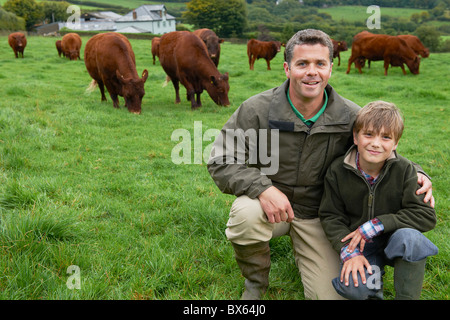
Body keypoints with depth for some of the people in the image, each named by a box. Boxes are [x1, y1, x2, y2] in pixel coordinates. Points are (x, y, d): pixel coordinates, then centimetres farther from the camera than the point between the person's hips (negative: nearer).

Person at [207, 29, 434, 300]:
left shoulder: (351, 117, -9)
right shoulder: (257, 109, -17)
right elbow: (220, 161, -16)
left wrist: (415, 175, -19)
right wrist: (261, 187, -35)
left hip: (317, 214, 2)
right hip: (268, 203, -1)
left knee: (330, 295, -6)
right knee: (246, 214, -37)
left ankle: (302, 252, 29)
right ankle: (255, 283, -3)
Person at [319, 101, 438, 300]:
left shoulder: (404, 170, -11)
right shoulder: (338, 171, -8)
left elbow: (426, 216, -15)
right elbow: (330, 216, -2)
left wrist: (374, 226, -22)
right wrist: (349, 252, -18)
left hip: (394, 240, 0)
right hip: (359, 245, 0)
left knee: (409, 237, -35)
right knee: (353, 288, -28)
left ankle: (407, 296, -14)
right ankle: (374, 274, 8)